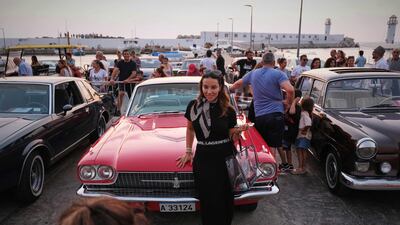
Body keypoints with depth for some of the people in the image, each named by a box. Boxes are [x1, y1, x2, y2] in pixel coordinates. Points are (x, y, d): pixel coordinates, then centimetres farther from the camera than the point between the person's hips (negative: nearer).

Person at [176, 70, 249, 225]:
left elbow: (231, 135, 3)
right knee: (208, 202, 3)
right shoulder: (194, 106, -3)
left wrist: (239, 130, -17)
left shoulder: (229, 111, -5)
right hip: (203, 157, 0)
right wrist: (188, 152, 12)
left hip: (225, 157, 0)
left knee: (224, 201, 8)